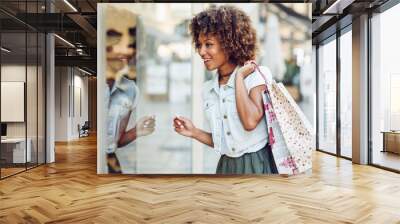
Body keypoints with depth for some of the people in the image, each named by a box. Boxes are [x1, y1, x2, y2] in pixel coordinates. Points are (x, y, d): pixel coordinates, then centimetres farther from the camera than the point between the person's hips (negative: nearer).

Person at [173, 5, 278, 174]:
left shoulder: (256, 76, -9)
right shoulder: (208, 89, 5)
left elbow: (250, 122, -26)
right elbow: (220, 140, 11)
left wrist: (239, 77, -17)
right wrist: (194, 132, -5)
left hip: (257, 164, -5)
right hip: (226, 166, 5)